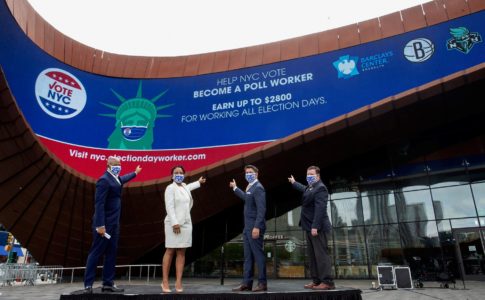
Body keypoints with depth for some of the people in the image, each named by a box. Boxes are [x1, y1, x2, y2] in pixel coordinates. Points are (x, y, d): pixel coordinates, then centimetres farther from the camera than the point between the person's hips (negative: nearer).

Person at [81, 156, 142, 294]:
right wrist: (100, 225, -25)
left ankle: (108, 283, 17)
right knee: (96, 253, -1)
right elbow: (99, 204, -21)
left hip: (113, 223, 9)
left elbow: (122, 179, 38)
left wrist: (135, 173, 54)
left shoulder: (116, 178, 12)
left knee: (111, 253, 10)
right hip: (104, 223, -9)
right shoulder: (104, 180, -16)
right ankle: (88, 284, 8)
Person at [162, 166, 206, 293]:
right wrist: (174, 223, -22)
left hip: (186, 224, 6)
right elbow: (169, 207, -14)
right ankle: (165, 282, 8)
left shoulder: (185, 187, 14)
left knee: (181, 252, 5)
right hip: (173, 223, -6)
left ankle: (178, 282, 8)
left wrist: (198, 182, 53)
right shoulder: (170, 188, -6)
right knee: (170, 251, -1)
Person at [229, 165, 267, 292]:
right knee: (248, 256, 11)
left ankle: (262, 283, 8)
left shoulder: (258, 188, -14)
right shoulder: (250, 187, 14)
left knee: (258, 254, -1)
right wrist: (235, 188, 41)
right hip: (247, 227, 10)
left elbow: (261, 209, -20)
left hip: (254, 227, -10)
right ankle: (247, 283, 18)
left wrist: (257, 227, -25)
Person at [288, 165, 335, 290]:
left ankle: (327, 282, -2)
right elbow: (303, 189, 42)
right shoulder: (309, 188, 16)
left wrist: (315, 226, -27)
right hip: (310, 227, 10)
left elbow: (320, 208, -22)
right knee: (312, 255, 11)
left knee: (321, 254, -7)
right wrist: (294, 183, 57)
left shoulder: (320, 188, -13)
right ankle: (316, 280, 17)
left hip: (318, 227, -10)